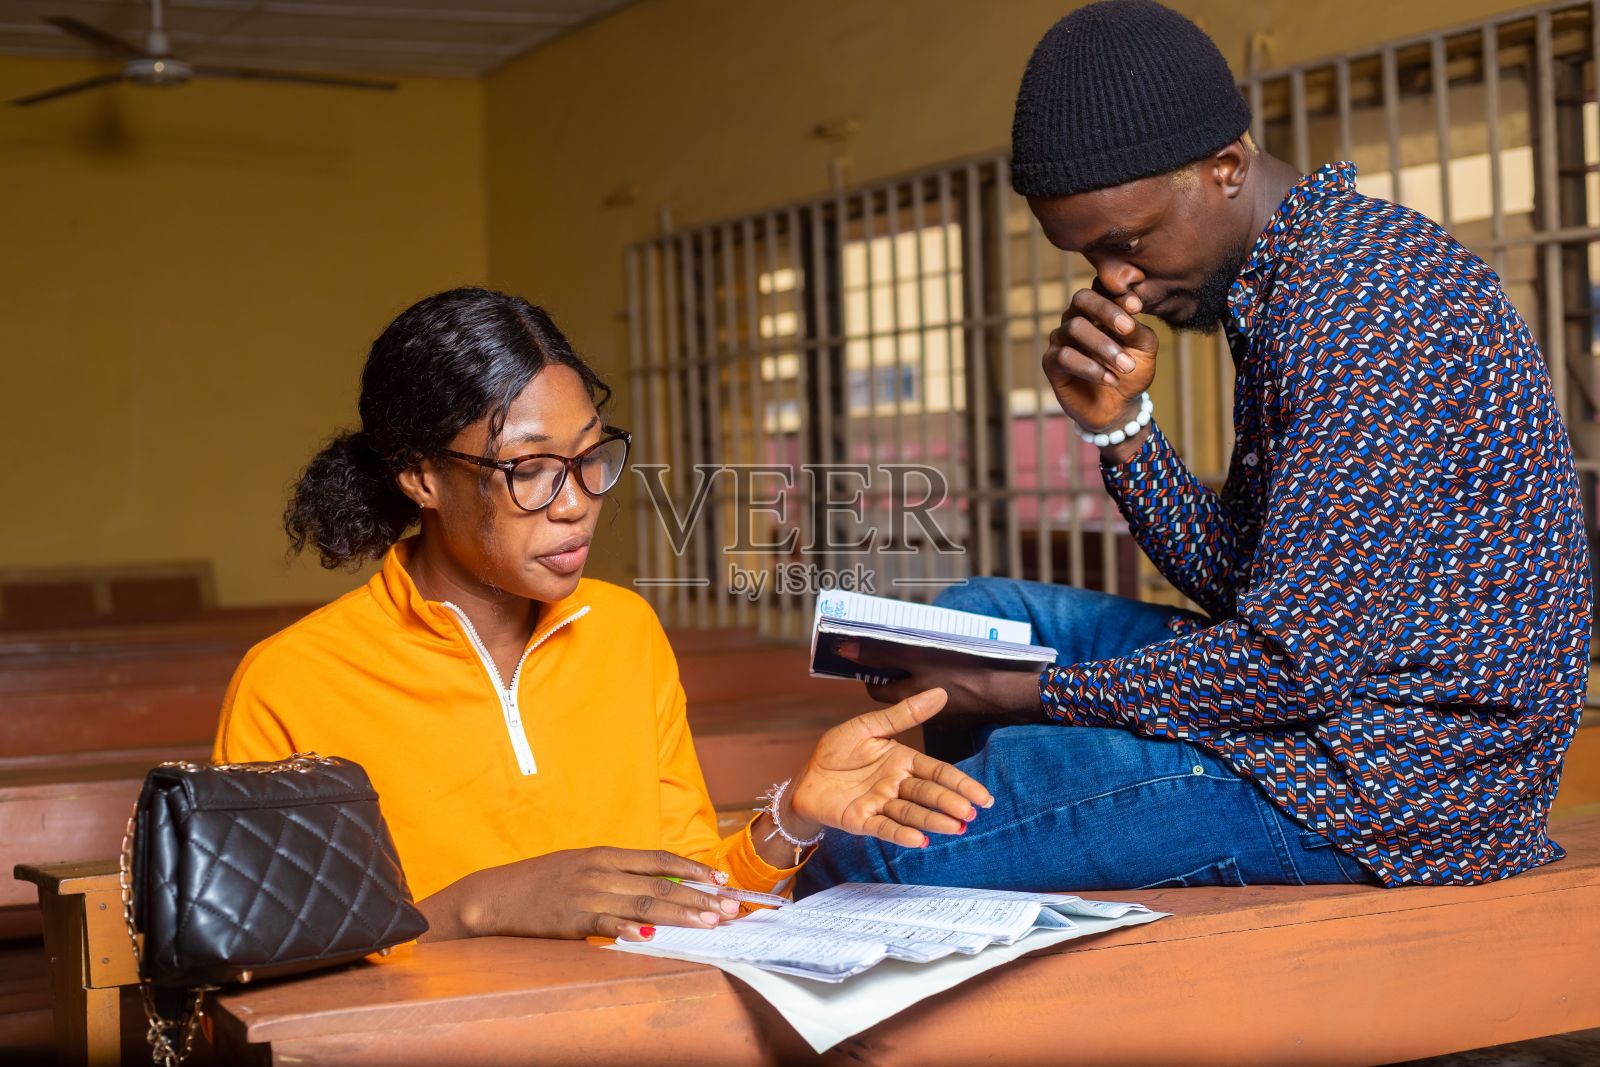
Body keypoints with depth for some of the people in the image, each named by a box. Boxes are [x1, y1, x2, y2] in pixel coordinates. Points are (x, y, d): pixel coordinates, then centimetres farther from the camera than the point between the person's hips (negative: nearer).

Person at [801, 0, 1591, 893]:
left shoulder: (1366, 300, -21)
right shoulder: (1279, 286, 11)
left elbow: (1299, 662, -25)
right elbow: (1236, 583, 11)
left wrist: (1026, 692, -14)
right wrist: (1119, 421, -4)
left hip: (1389, 782, -10)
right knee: (977, 614, 20)